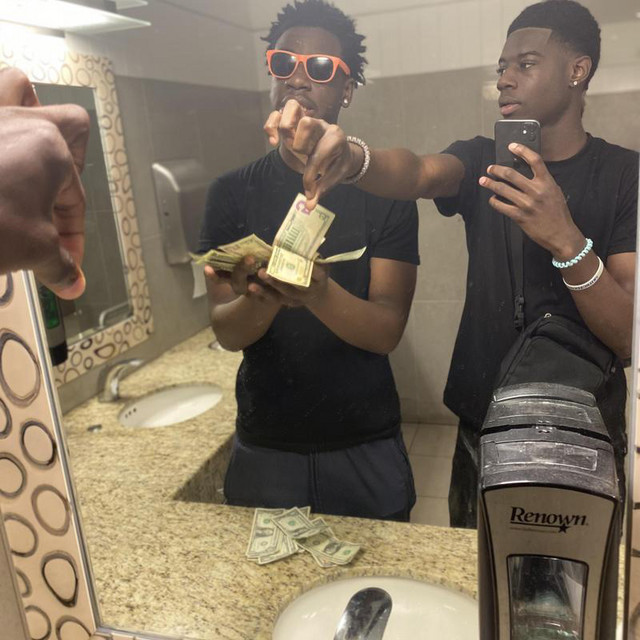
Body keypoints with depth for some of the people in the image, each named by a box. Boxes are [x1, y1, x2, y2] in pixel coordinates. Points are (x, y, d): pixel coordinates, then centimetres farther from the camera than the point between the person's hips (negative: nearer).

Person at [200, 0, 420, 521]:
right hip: (263, 451, 1)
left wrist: (318, 293, -35)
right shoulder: (233, 193, -2)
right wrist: (264, 298, -32)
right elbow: (227, 332, -9)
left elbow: (387, 330, -14)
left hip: (366, 452, -1)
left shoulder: (385, 192, -6)